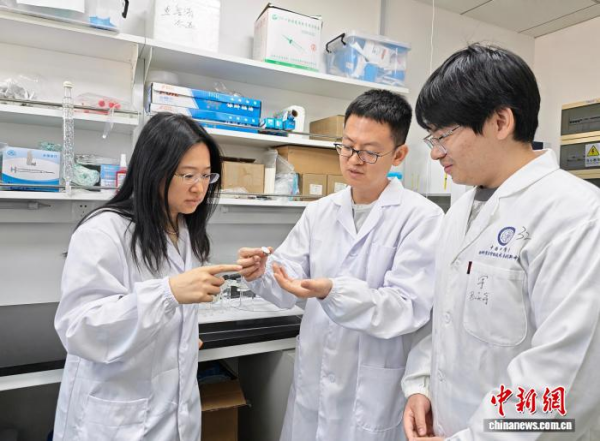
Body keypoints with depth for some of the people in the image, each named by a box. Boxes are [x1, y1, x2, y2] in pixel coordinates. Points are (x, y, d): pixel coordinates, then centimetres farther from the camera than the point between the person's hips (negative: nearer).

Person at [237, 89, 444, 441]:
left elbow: (409, 307, -19)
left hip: (374, 391, -4)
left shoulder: (421, 216, -12)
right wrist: (263, 273, -20)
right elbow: (289, 283, 2)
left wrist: (333, 292, -32)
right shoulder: (319, 212, 3)